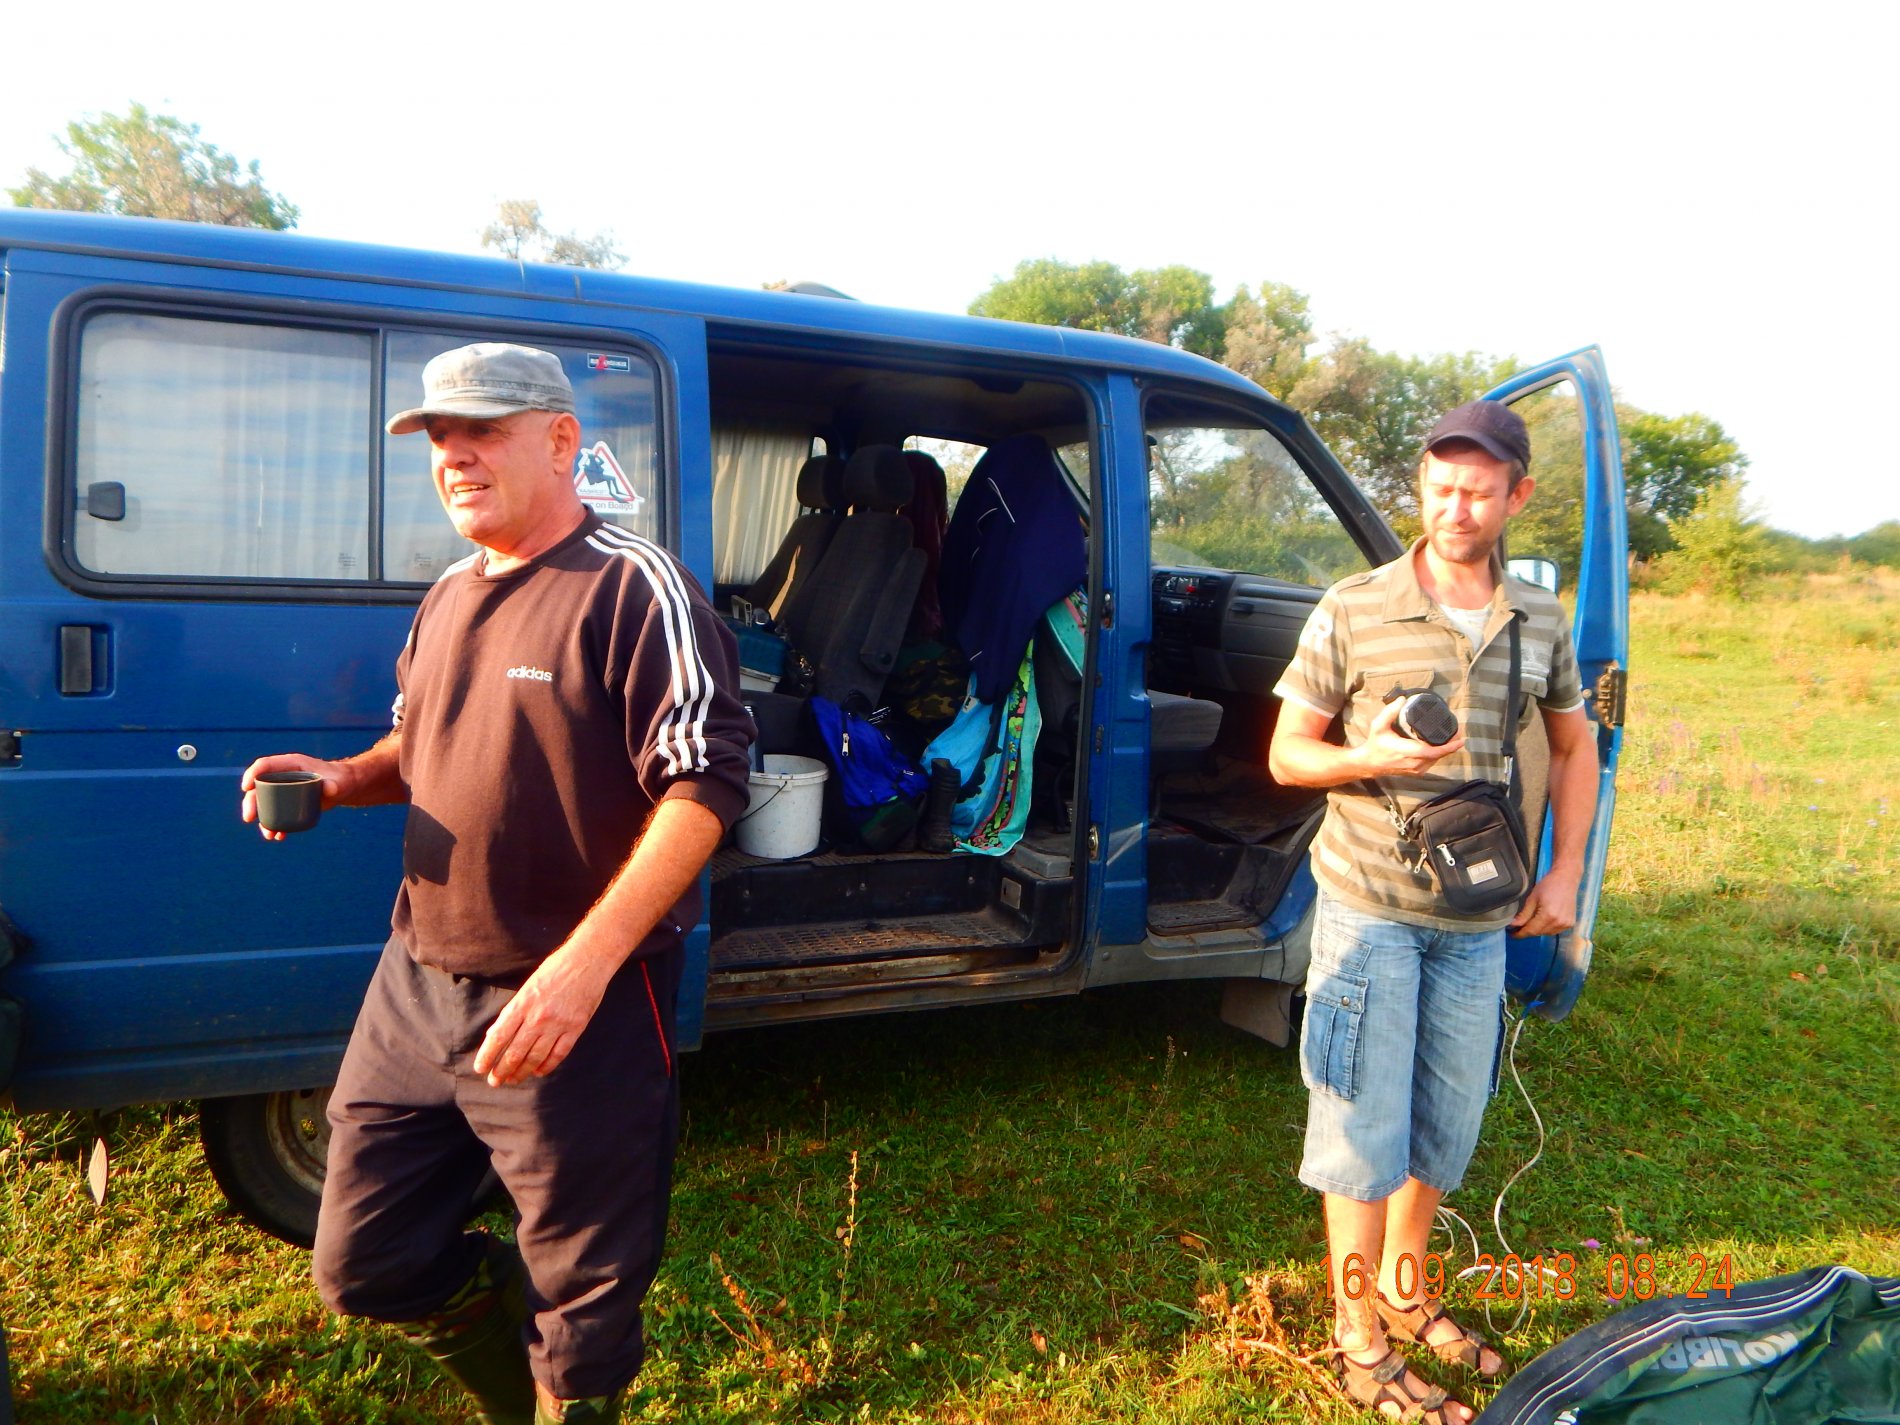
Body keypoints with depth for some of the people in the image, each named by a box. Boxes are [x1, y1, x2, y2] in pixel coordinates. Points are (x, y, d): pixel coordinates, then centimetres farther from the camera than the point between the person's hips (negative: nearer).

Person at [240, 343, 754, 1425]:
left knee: (581, 1293, 9)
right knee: (364, 1264, 18)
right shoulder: (448, 600, 12)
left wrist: (583, 966, -29)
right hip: (419, 984, 8)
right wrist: (344, 780, 2)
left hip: (577, 1010, -8)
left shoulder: (630, 585, -14)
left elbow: (703, 784, -21)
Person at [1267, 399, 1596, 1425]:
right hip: (1370, 909, -4)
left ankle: (1404, 1290, 40)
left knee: (1446, 1127, 17)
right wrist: (1369, 759, -25)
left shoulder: (1540, 623, 3)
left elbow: (1573, 749, 17)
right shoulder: (1353, 611, -9)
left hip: (1478, 918, 5)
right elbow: (1286, 753, -5)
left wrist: (1563, 875, 6)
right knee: (1364, 1128, 2)